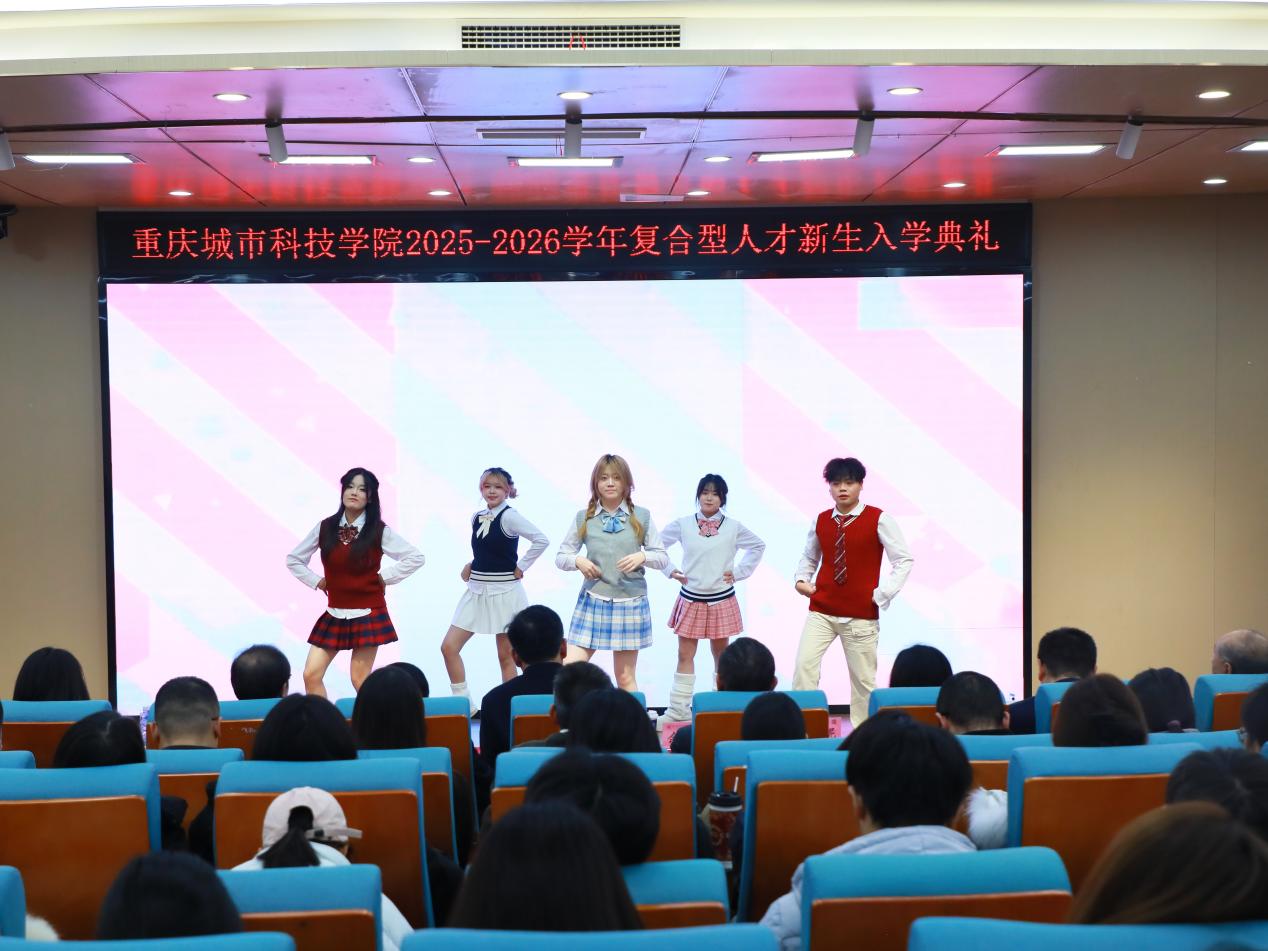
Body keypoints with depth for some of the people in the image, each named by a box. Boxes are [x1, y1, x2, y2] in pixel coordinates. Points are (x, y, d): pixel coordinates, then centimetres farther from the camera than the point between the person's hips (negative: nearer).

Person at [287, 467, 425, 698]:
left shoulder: (379, 531, -4)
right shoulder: (325, 528, 2)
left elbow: (416, 558, -5)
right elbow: (293, 560, 13)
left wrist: (384, 577, -5)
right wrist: (317, 581, 3)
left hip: (367, 614, -3)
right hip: (334, 614, 4)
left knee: (360, 680, -2)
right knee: (311, 675, -4)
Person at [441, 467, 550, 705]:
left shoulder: (509, 516, -12)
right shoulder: (476, 517, 8)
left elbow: (541, 540, -22)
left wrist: (521, 567, -16)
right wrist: (470, 565, 8)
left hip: (504, 592, -7)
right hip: (476, 591, 7)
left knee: (506, 655, 2)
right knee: (448, 647, -1)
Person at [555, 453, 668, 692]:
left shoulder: (641, 517, 1)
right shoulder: (583, 517, 2)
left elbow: (663, 557, 5)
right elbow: (560, 557, 8)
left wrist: (642, 557, -15)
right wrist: (577, 560, -12)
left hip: (630, 602, -1)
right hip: (592, 601, 1)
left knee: (625, 677, 8)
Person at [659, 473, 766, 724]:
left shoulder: (733, 527, -1)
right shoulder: (683, 524, -2)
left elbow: (758, 546, 12)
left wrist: (739, 572, 4)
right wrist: (669, 570, 1)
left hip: (721, 600, 0)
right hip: (691, 599, 0)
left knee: (721, 654, 10)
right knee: (685, 655, -1)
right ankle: (678, 710, 3)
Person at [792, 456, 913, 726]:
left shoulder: (878, 519, -6)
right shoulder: (821, 521, 6)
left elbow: (904, 560, -4)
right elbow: (809, 557, 22)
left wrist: (881, 595, -9)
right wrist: (802, 580, 4)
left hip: (861, 615, -3)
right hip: (821, 610, 3)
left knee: (863, 678, 4)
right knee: (804, 665, -12)